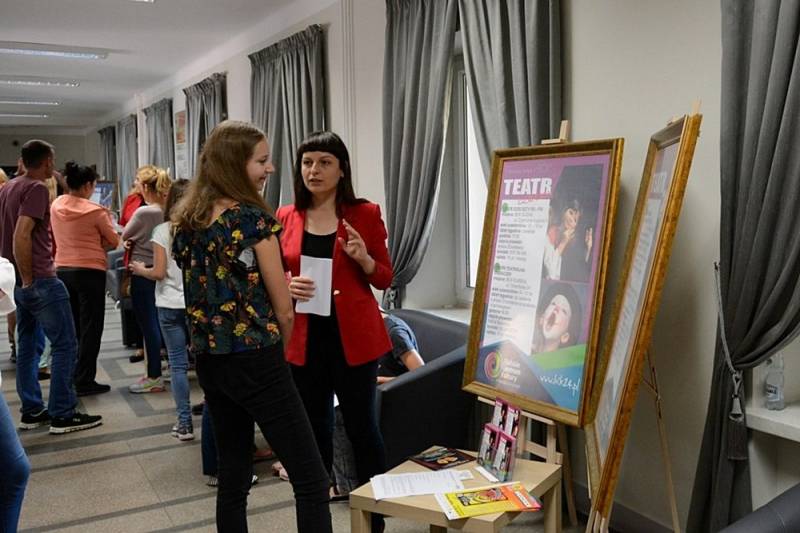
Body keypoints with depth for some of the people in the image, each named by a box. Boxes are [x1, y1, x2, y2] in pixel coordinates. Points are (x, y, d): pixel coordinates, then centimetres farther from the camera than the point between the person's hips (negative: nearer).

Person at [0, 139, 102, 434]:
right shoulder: (36, 188, -15)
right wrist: (28, 280, -17)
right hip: (40, 281, -9)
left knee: (27, 345, 13)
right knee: (65, 345, -3)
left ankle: (32, 410, 19)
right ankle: (62, 414, 0)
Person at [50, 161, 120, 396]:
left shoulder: (55, 205, 3)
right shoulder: (95, 211, -14)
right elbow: (114, 241, -4)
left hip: (62, 270, 6)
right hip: (90, 271, -6)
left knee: (71, 327, 15)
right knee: (90, 328, 3)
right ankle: (84, 381, 4)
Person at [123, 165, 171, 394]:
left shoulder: (143, 212, -19)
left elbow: (124, 236, -4)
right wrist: (136, 241, 2)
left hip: (143, 274, -7)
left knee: (149, 325, 0)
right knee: (159, 323, 15)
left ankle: (154, 377, 7)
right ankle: (158, 370, 23)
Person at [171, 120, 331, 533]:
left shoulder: (186, 220, 8)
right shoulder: (254, 218, -13)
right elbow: (284, 311, -9)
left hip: (208, 359, 8)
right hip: (255, 360, -8)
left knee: (232, 476, 17)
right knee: (311, 481, -1)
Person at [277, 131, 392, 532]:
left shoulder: (366, 214, -1)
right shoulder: (285, 218, 4)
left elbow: (385, 278, 2)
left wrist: (363, 258, -17)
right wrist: (288, 285, -11)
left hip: (353, 337, -2)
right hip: (303, 340, 2)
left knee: (362, 427, 7)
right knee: (314, 431, 10)